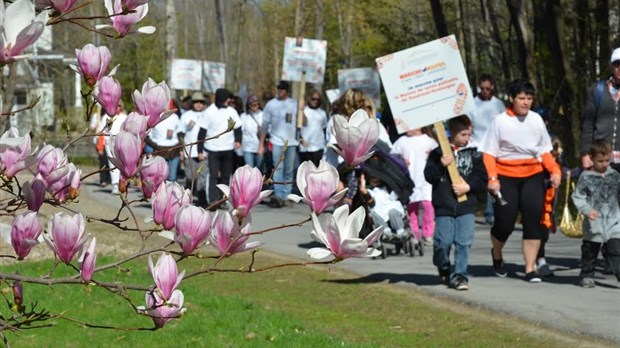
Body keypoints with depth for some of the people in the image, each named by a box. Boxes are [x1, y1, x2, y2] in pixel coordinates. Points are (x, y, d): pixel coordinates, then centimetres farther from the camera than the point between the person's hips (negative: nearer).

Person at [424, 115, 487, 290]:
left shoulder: (474, 153, 7)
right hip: (444, 206, -2)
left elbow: (482, 177, 7)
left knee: (464, 242, -6)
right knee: (443, 242, 0)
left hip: (467, 206, 2)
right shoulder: (439, 153, 1)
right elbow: (429, 176, -4)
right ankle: (443, 269, 26)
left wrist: (468, 186, -10)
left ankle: (459, 275, 1)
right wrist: (441, 165, -19)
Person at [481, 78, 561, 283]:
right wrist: (492, 178, -17)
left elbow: (545, 151, 13)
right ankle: (497, 256, 30)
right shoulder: (500, 121, -2)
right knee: (505, 222, -3)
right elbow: (489, 153, -4)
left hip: (533, 176, 3)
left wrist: (555, 170, -4)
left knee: (533, 220, -8)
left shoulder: (536, 120, 9)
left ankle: (530, 269, -2)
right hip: (506, 176, -3)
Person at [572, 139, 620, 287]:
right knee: (590, 251, 10)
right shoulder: (586, 177, -5)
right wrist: (587, 210, -18)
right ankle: (587, 276, 22)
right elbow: (577, 196, -4)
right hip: (594, 223, -1)